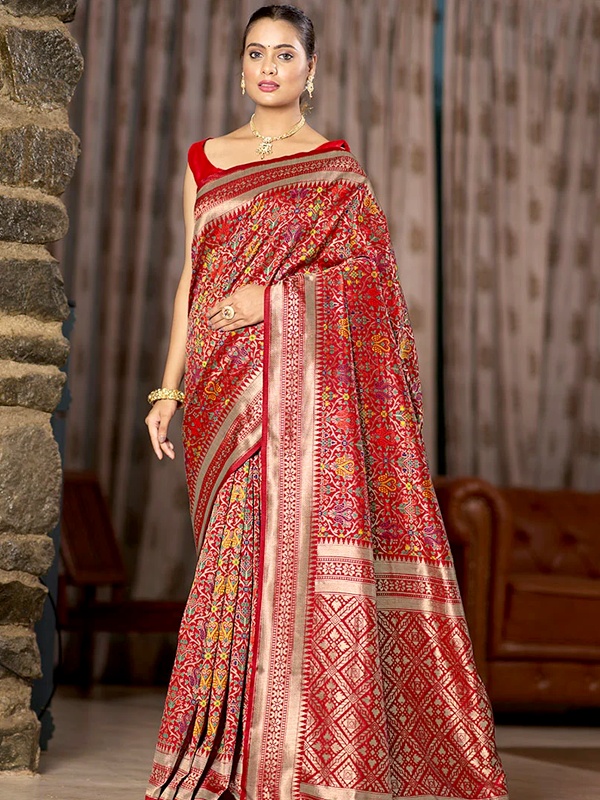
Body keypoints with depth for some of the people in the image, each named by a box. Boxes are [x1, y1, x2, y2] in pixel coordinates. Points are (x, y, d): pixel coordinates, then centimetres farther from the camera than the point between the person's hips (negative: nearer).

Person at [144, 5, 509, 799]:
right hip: (224, 386, 3)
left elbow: (370, 277, 0)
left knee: (304, 540, -11)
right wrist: (170, 387, 10)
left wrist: (272, 296, -13)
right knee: (242, 549, 0)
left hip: (303, 376, -3)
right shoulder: (204, 160, 17)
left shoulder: (338, 169, 6)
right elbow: (192, 279, 16)